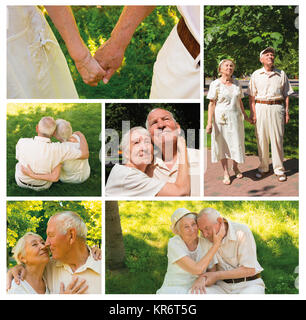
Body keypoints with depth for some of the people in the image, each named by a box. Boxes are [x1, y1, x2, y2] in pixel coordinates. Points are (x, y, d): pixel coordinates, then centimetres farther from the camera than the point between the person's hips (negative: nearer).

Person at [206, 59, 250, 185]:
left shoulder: (236, 83, 9)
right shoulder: (215, 84, -4)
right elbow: (212, 104, -7)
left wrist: (245, 115, 23)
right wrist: (209, 122, -12)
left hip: (235, 118, 4)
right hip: (221, 118, -3)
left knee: (237, 143, 4)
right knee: (222, 144, 3)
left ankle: (235, 167, 28)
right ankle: (226, 172, 15)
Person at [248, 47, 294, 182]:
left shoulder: (281, 74, 9)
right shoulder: (256, 75, 8)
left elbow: (286, 95, 10)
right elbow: (252, 96, 6)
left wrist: (287, 112, 3)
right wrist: (253, 113, -2)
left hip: (277, 108, 0)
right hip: (260, 108, 0)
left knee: (277, 139, -2)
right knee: (261, 139, 3)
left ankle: (279, 169, 6)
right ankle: (263, 168, 14)